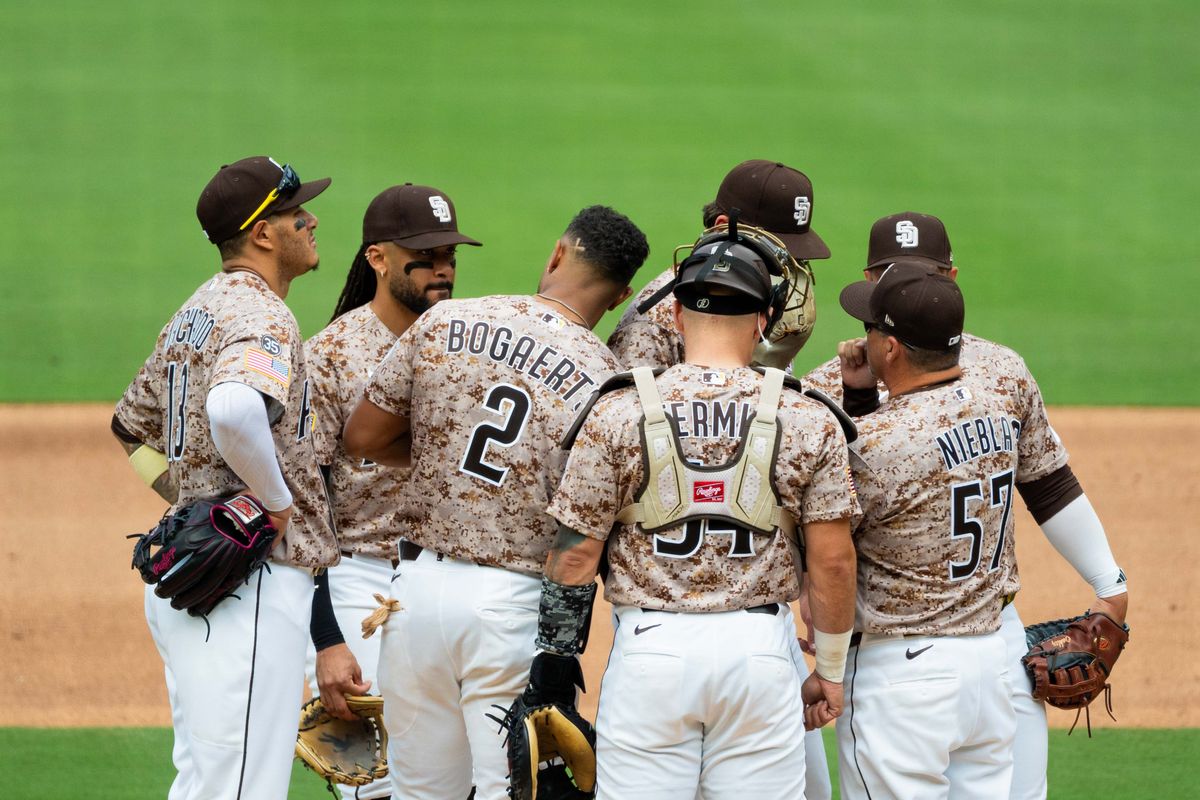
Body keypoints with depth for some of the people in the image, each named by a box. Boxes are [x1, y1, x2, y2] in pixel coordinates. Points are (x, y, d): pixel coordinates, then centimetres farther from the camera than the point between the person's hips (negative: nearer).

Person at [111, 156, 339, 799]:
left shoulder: (195, 313, 18)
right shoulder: (261, 317, -13)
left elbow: (131, 424, 30)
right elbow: (234, 410, -35)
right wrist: (277, 499, -19)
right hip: (251, 584, -10)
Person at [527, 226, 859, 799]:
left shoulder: (619, 413, -2)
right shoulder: (809, 421, -1)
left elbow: (576, 553, -1)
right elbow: (833, 561, 0)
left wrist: (555, 664, 9)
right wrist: (830, 671, 12)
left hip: (651, 645, -1)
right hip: (761, 652, 1)